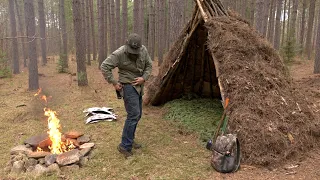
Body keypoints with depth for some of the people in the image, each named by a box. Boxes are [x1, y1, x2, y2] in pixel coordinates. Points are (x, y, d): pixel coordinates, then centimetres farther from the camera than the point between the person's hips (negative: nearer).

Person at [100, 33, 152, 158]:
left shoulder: (144, 51, -3)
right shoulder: (119, 54, -19)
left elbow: (149, 65, 8)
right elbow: (104, 66, -18)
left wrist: (144, 78, -8)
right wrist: (114, 82, -16)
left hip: (139, 86, 7)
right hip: (128, 86, -7)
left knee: (137, 115, 12)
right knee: (133, 115, -15)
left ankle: (129, 140, 27)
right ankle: (125, 146, -7)